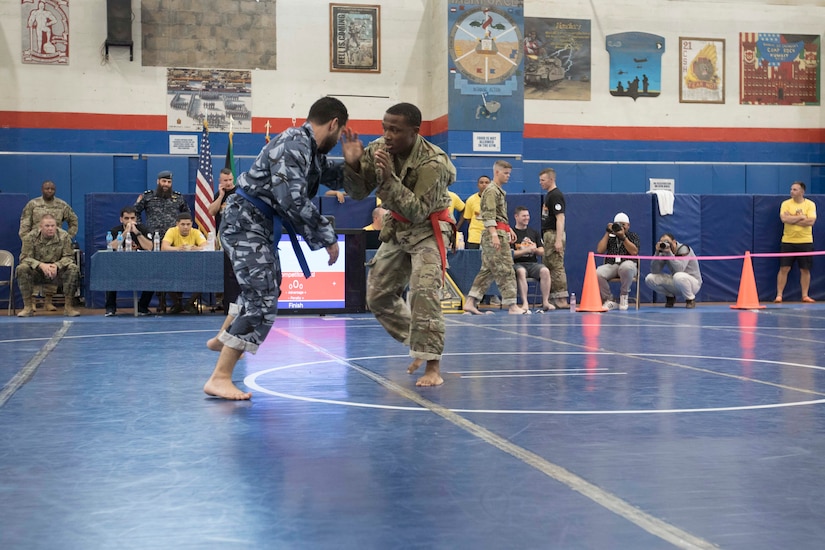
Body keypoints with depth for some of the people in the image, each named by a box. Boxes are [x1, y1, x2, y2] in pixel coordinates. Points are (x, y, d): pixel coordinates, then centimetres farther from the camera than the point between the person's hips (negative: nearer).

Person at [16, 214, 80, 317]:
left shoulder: (64, 236, -9)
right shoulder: (31, 237, -10)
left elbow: (69, 257, -9)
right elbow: (24, 257, -13)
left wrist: (56, 265, -31)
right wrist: (41, 265, -32)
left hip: (57, 269, 0)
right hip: (37, 272, 0)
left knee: (73, 269, -28)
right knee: (22, 269, -29)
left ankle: (68, 306, -22)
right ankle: (28, 307, -22)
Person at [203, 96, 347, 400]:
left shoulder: (309, 148, 9)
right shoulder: (294, 146, -23)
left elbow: (333, 174, 20)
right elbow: (294, 201, -31)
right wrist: (327, 237, -24)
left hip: (259, 225, 11)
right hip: (246, 223, -11)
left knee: (265, 287, 30)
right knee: (262, 301, -17)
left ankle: (223, 339, 51)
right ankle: (219, 379, -19)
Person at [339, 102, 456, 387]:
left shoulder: (432, 163, -28)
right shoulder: (379, 149, -11)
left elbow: (418, 212, -31)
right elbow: (358, 193, -6)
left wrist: (389, 178, -41)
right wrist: (353, 164, -26)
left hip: (428, 230, -7)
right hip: (397, 229, 7)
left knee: (424, 291, -24)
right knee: (378, 295, 9)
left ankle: (432, 366, -19)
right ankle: (418, 345, 26)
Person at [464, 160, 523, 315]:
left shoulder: (500, 191, 21)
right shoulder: (491, 190, -10)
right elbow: (489, 215, -19)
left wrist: (509, 229, 28)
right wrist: (494, 234, -26)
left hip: (501, 233, 10)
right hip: (495, 234, -10)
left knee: (487, 270, 9)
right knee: (505, 270, -8)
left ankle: (470, 303, 9)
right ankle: (512, 306, -6)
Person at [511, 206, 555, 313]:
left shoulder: (534, 233, 19)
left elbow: (542, 252, 14)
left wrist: (535, 250, -9)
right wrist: (526, 250, -16)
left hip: (533, 263, 4)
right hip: (517, 264, -4)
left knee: (545, 271, -27)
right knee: (521, 272, -38)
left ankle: (545, 302, -25)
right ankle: (525, 303, -40)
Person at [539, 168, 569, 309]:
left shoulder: (556, 195, -14)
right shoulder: (549, 195, 17)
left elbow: (560, 218, -20)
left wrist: (558, 240, -26)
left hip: (554, 235, -11)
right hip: (548, 234, 11)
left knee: (556, 267, -10)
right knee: (547, 268, 11)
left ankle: (562, 301, -10)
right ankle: (553, 300, 14)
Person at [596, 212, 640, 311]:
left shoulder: (633, 236, 15)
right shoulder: (610, 236, 20)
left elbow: (634, 252, -4)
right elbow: (599, 250, 5)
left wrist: (623, 237, -10)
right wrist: (607, 233, 6)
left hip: (627, 264, -2)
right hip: (611, 266, 2)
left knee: (627, 267, -42)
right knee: (597, 274, -32)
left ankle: (623, 296, -16)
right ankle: (609, 301, -16)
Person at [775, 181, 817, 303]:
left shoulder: (810, 204, 0)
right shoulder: (786, 204, 0)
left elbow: (811, 221, -13)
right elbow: (784, 219, -16)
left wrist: (792, 219, -13)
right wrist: (801, 217, -13)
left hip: (805, 242, 0)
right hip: (788, 241, 0)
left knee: (805, 270, 4)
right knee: (784, 269, -2)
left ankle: (805, 296, 13)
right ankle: (779, 295, 2)